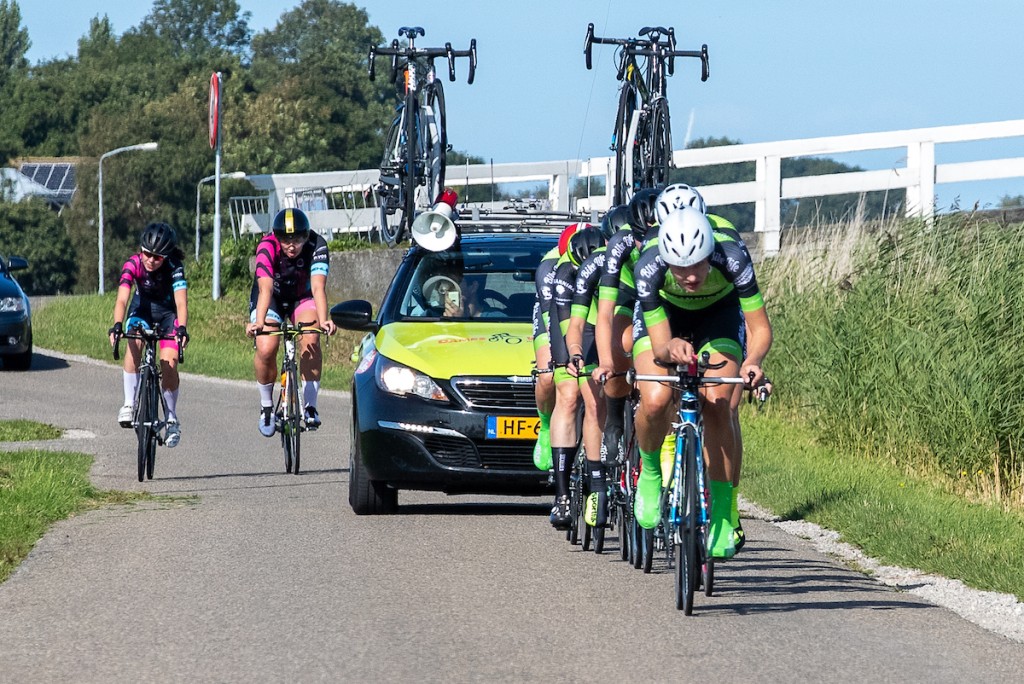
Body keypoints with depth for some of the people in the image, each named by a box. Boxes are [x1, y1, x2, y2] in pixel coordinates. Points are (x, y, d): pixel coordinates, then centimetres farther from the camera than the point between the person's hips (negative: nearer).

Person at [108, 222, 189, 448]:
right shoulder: (133, 264, -26)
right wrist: (117, 325, -54)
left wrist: (182, 329, -55)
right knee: (134, 344, -30)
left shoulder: (174, 267, -29)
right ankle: (129, 404, -21)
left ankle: (172, 419, 4)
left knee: (169, 365, -15)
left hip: (168, 312, -1)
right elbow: (122, 299, -37)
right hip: (142, 308, 1)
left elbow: (181, 302, -38)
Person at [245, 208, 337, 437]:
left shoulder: (317, 246, -27)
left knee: (310, 340, -27)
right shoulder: (267, 247, -30)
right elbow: (265, 288, -41)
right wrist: (259, 322, -56)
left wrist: (323, 320, -54)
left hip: (302, 297, 1)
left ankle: (310, 405, -17)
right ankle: (266, 407, 2)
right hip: (273, 298, -1)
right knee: (266, 349, -22)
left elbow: (318, 287, -38)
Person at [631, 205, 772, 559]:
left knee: (718, 406, -21)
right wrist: (672, 348, -56)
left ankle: (723, 515, -8)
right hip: (663, 311, 0)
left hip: (720, 311, 0)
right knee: (655, 400, -26)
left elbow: (760, 329, -31)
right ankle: (650, 472, 4)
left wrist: (753, 361, -51)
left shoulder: (731, 255, -37)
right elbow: (659, 346, -33)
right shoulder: (650, 266, -36)